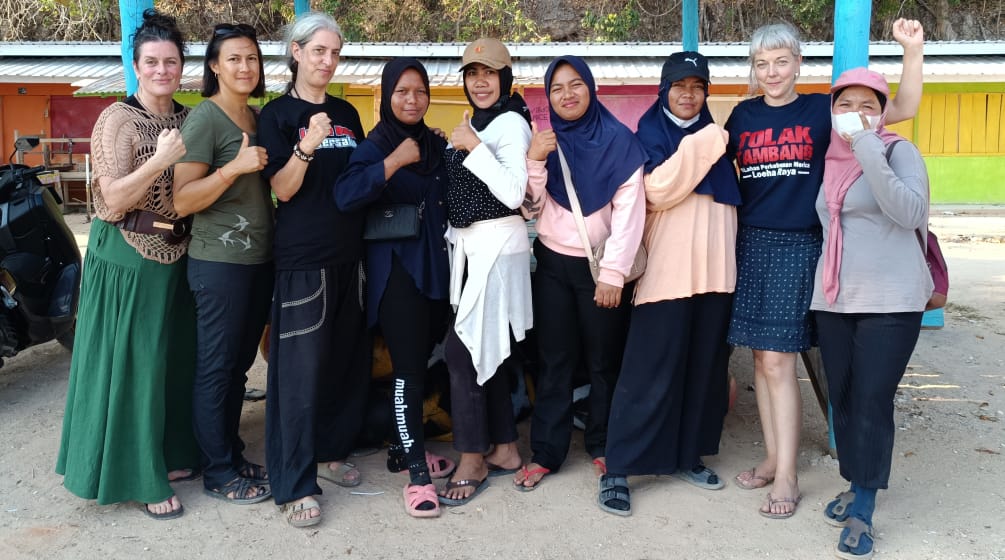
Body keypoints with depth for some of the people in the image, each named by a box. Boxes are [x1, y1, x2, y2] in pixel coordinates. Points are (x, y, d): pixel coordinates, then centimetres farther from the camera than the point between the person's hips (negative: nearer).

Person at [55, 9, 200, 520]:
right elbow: (112, 202, -18)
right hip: (127, 260, -6)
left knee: (174, 359, 14)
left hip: (177, 258, 6)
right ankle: (137, 476, 12)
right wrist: (161, 159, -27)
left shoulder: (188, 120, 8)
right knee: (132, 364, 0)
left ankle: (169, 453, 30)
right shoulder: (118, 120, -10)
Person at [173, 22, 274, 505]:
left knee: (240, 363, 16)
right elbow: (182, 200, -16)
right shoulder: (203, 119, -11)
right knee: (216, 368, 3)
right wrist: (234, 167, -24)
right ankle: (219, 474, 15)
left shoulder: (258, 118, 12)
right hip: (220, 263, -8)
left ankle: (233, 456, 29)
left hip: (259, 260, 8)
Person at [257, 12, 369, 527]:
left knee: (347, 359, 12)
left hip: (348, 254, 6)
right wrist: (306, 147, -28)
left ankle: (329, 452, 29)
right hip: (301, 258, -6)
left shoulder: (346, 113, 13)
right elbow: (283, 189, -13)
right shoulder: (277, 114, -4)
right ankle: (294, 485, 4)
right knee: (300, 368, -5)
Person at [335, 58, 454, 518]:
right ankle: (417, 476, 1)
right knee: (408, 369, -6)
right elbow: (346, 195, -24)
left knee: (421, 363, 12)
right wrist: (395, 161, -24)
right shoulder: (375, 145, -5)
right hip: (397, 268, -6)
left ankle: (405, 449, 28)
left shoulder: (435, 145, 12)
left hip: (436, 266, 6)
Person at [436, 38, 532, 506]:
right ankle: (504, 449, 23)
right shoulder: (473, 122, 15)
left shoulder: (511, 122, -11)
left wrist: (473, 148, -20)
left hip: (497, 247, -9)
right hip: (469, 246, 9)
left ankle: (473, 461, 3)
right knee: (483, 350, 11)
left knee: (462, 350, -9)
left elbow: (513, 192, -22)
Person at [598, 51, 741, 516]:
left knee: (705, 368, 9)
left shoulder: (712, 136, 16)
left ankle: (687, 455, 23)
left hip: (714, 270, 6)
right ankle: (618, 469, -1)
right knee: (650, 372, -7)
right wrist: (698, 147, -20)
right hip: (667, 272, -6)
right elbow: (657, 192, -16)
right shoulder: (650, 134, 1)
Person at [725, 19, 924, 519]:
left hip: (798, 246, -3)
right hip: (751, 243, 4)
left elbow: (903, 109, -2)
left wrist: (913, 50, -14)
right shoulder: (743, 115, 10)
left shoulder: (820, 109, 1)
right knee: (762, 358, 8)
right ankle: (772, 457, 21)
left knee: (778, 360, -7)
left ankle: (786, 475, 3)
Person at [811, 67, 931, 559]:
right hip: (832, 299, 6)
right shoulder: (828, 160, 11)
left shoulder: (899, 151, -4)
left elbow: (910, 212, -22)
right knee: (841, 398, 10)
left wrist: (868, 150, -24)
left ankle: (863, 509, 4)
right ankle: (856, 486, 26)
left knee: (872, 401, -6)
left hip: (889, 300, -5)